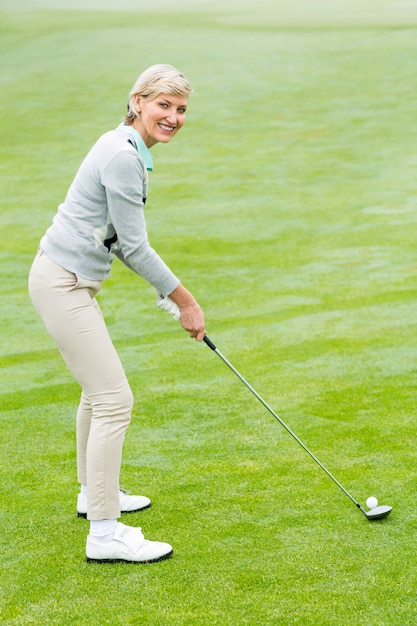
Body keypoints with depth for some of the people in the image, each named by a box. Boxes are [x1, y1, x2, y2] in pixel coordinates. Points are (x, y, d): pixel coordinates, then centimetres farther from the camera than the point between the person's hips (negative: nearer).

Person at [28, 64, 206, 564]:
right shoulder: (122, 156, -19)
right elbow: (133, 246, -18)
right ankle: (104, 534, -8)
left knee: (99, 389, 24)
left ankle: (94, 493, 42)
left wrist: (167, 293, 14)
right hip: (63, 283, -11)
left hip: (70, 279, 11)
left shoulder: (129, 149, 12)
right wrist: (185, 301, -8)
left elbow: (118, 238, 19)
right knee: (114, 399, -11)